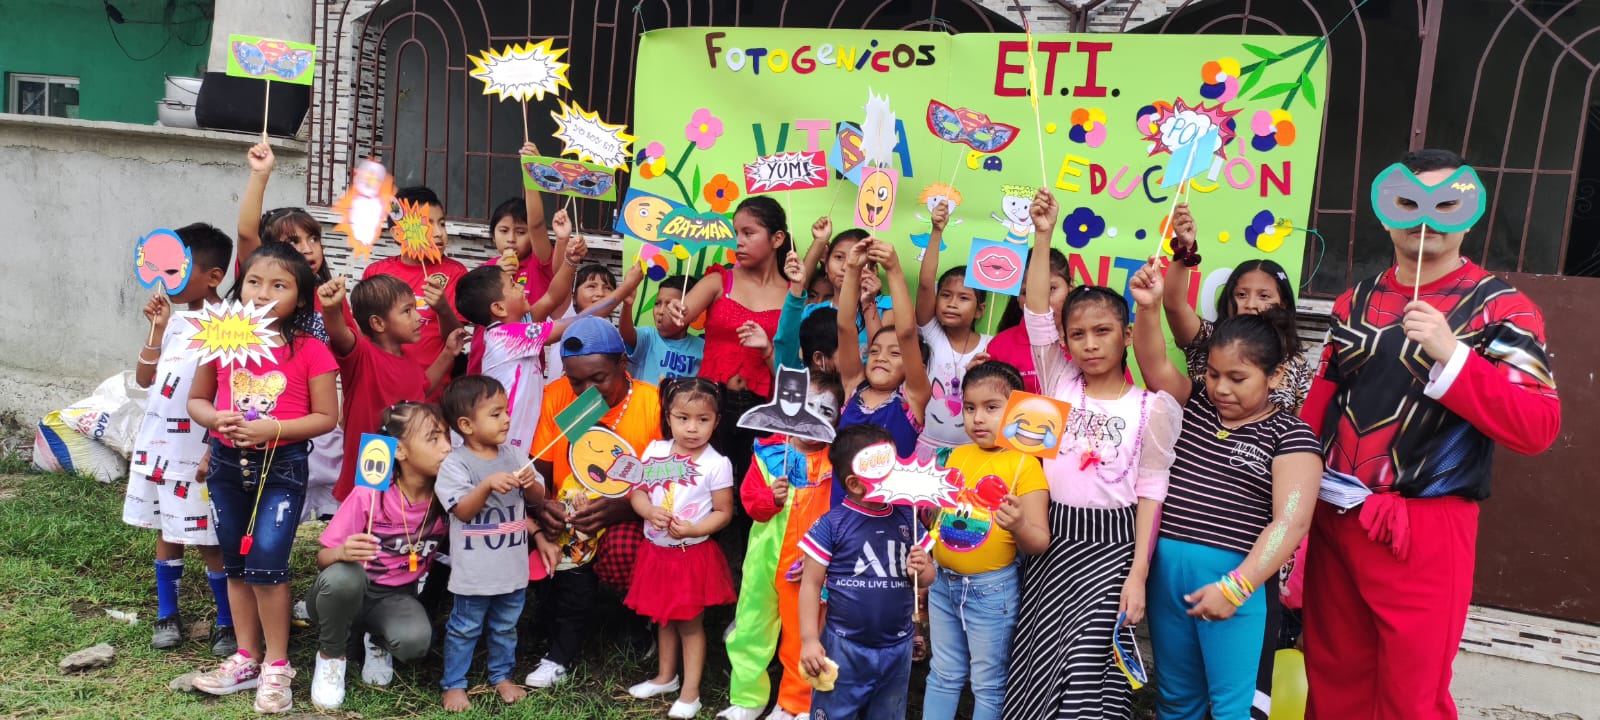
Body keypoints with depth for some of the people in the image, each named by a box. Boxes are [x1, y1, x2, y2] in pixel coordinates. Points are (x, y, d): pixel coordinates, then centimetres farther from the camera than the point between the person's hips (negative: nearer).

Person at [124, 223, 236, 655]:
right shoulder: (174, 318, 7)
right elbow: (144, 379, 8)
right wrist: (157, 329, -1)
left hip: (198, 450, -7)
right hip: (158, 443, 7)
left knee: (207, 541, 1)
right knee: (166, 533, 17)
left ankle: (228, 623, 14)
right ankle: (167, 615, 30)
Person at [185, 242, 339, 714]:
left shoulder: (310, 351, -10)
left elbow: (326, 417, -8)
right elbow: (196, 400, 10)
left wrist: (272, 429, -21)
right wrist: (216, 419, -12)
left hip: (282, 465, -4)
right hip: (227, 463, 5)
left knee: (266, 561, -12)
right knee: (236, 563, 14)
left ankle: (276, 664, 6)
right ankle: (246, 658, 28)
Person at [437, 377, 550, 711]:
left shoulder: (516, 456, 2)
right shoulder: (455, 464, -13)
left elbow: (537, 499, 5)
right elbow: (462, 511, -18)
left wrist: (530, 484, -16)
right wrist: (488, 485, -31)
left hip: (513, 565, 5)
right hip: (474, 569, -5)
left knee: (505, 627, 19)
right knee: (464, 628, 10)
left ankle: (501, 675, 36)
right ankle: (454, 683, 24)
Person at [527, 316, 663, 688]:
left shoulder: (653, 403, -12)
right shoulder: (556, 396, -2)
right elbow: (539, 467, 6)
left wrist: (621, 508, -26)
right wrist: (542, 503, -17)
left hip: (628, 519, -3)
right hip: (569, 518, 3)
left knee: (621, 548, -33)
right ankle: (562, 651, -6)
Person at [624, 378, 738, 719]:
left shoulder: (717, 464, -13)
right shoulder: (655, 450, -1)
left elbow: (724, 512, -9)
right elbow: (637, 491, 3)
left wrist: (692, 529, -23)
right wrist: (650, 512, -17)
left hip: (693, 554, -5)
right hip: (656, 550, 5)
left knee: (690, 623, 6)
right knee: (663, 618, 19)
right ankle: (665, 677, 38)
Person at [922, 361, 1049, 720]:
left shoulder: (1024, 465, -13)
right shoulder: (955, 456, 4)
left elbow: (1040, 543, -15)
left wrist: (1020, 526, -35)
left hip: (993, 589, -5)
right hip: (943, 582, 5)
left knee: (988, 684, 10)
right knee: (943, 675, 19)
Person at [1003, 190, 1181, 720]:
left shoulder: (1152, 406, -2)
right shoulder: (1059, 383, 5)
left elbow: (1151, 491, -2)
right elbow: (1037, 316, -7)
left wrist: (1138, 575, -8)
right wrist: (1043, 236, -14)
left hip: (1112, 546, -3)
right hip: (1052, 541, 3)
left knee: (1086, 671, -9)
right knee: (1035, 665, 6)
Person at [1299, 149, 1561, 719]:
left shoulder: (1501, 307, -5)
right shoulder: (1356, 301, 10)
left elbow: (1537, 429, -14)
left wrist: (1450, 354, -24)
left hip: (1423, 528, -4)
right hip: (1332, 519, 5)